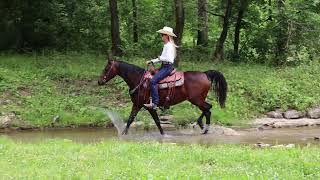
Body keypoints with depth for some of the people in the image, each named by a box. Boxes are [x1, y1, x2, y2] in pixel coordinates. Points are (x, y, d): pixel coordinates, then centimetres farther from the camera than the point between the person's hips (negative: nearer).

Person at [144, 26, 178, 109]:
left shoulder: (169, 46, -15)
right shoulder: (166, 45, 17)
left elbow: (168, 59, -23)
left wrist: (160, 58, -11)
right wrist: (152, 61, 16)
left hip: (167, 67, -11)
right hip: (164, 66, 11)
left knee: (153, 81, -23)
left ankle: (155, 103, -25)